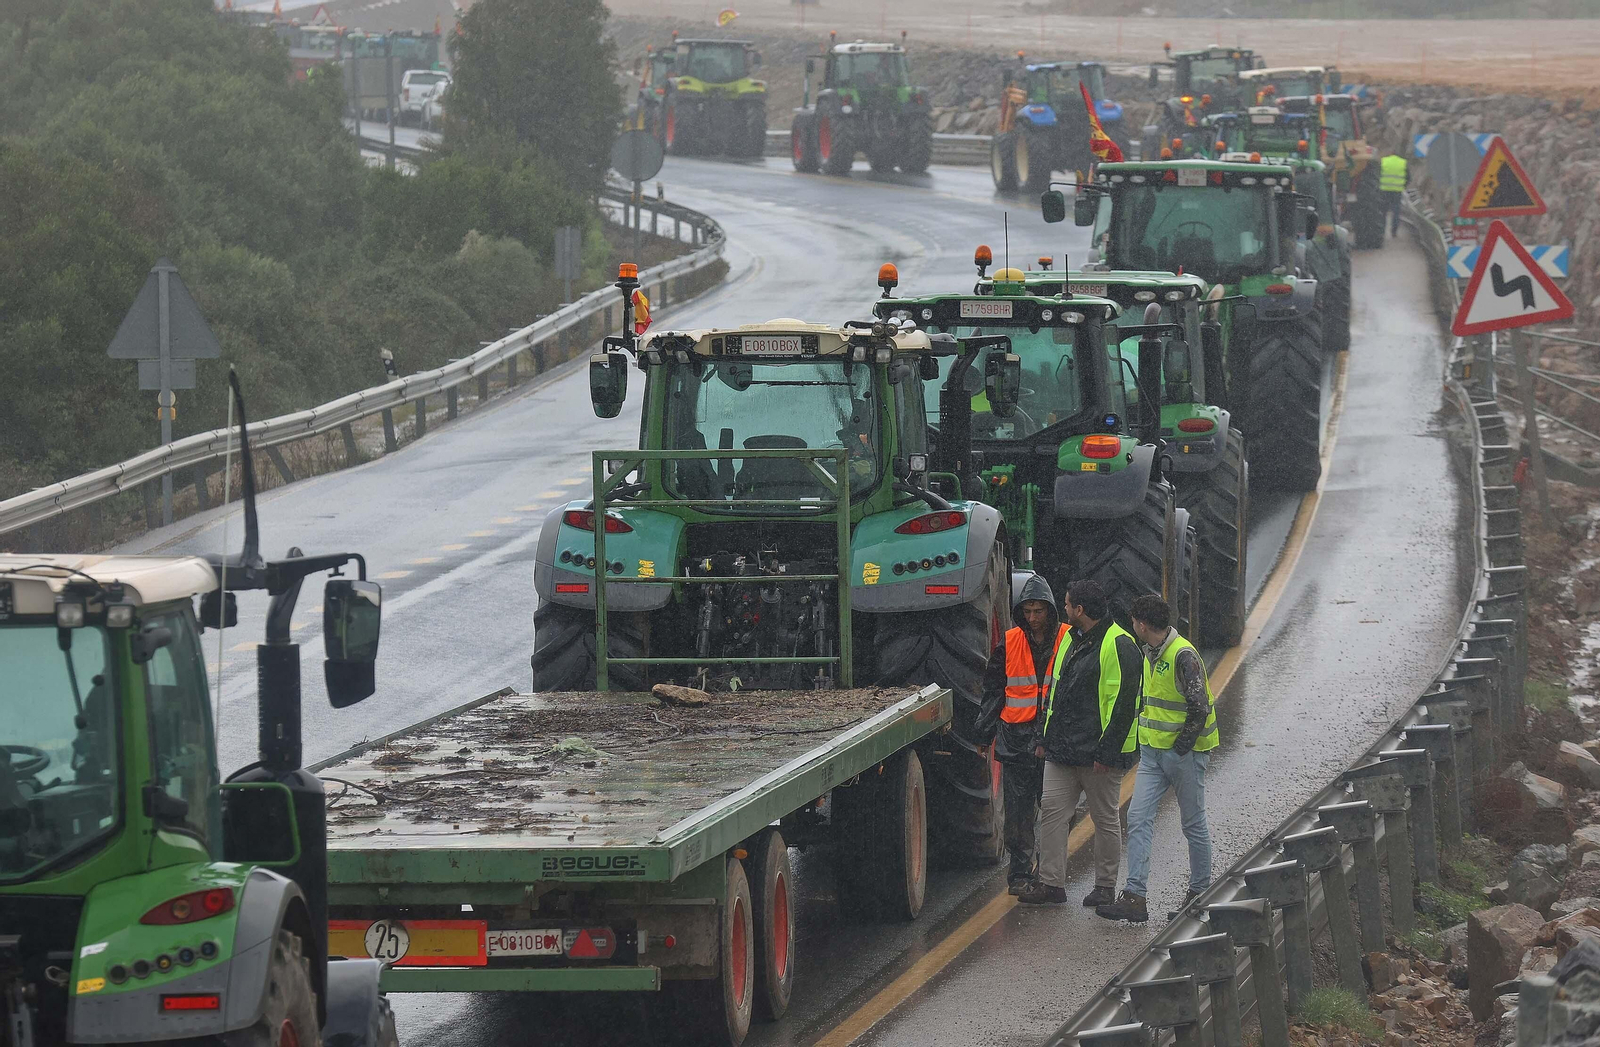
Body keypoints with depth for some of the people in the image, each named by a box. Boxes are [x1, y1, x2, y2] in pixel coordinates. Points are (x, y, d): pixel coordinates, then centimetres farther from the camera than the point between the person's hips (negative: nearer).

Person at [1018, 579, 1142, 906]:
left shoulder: (1118, 646, -12)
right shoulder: (1072, 641, 15)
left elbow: (1124, 703, -16)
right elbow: (1055, 693, 24)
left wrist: (1106, 751, -19)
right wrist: (1046, 739, 19)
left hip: (1099, 754, -8)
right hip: (1063, 751, 8)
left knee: (1105, 819, 3)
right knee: (1051, 811, 1)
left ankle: (1105, 886, 12)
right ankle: (1051, 882, 4)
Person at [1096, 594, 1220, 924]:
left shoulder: (1183, 656, -17)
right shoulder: (1150, 654, 11)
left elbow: (1199, 708, -19)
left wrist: (1181, 747, -15)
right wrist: (1147, 744, 16)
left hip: (1185, 753, -8)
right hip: (1152, 754, 8)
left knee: (1194, 824, 6)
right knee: (1138, 818, -4)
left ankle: (1200, 892, 21)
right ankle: (1134, 897, -8)